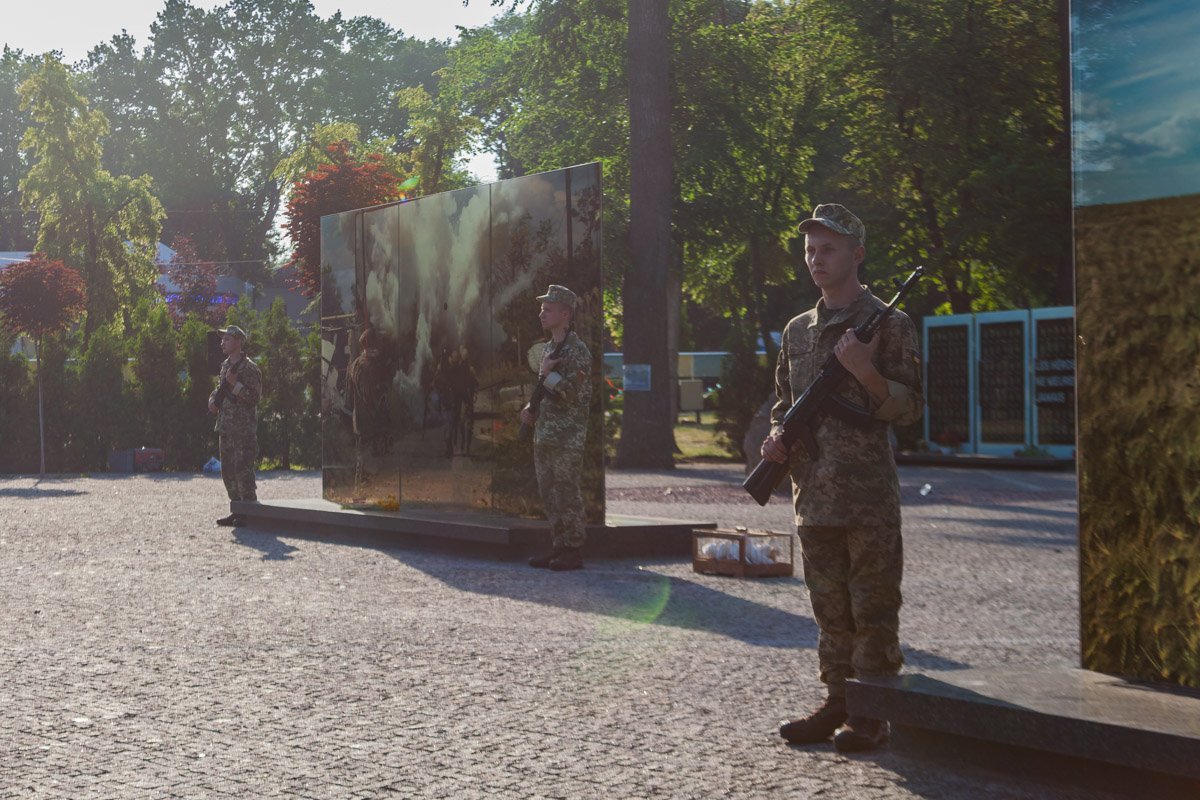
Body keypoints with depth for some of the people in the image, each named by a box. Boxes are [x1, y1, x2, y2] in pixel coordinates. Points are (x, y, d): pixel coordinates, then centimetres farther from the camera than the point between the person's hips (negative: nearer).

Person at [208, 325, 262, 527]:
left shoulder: (249, 368, -11)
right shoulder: (225, 365, 15)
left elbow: (254, 397, -16)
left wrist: (235, 383, -23)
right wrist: (213, 400, 9)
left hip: (244, 429, -9)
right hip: (226, 427, 9)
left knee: (243, 470, -9)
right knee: (227, 470, 11)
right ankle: (238, 511, 18)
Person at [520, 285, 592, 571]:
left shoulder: (577, 351, -11)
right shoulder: (547, 348, 16)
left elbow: (577, 394, -19)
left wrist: (547, 374, -12)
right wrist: (531, 409, 7)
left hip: (567, 438, -9)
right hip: (544, 436, 9)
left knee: (567, 494, -5)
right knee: (549, 494, 11)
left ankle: (574, 551, 1)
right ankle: (560, 546, 18)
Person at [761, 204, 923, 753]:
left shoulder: (888, 325, -3)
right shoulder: (798, 331, 15)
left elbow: (908, 408, -6)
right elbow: (784, 401, 24)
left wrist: (863, 370, -21)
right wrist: (777, 437, 3)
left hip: (869, 498, -6)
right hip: (813, 496, 6)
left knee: (872, 610, -1)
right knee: (830, 610, 12)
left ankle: (871, 715, 4)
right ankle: (836, 704, 19)